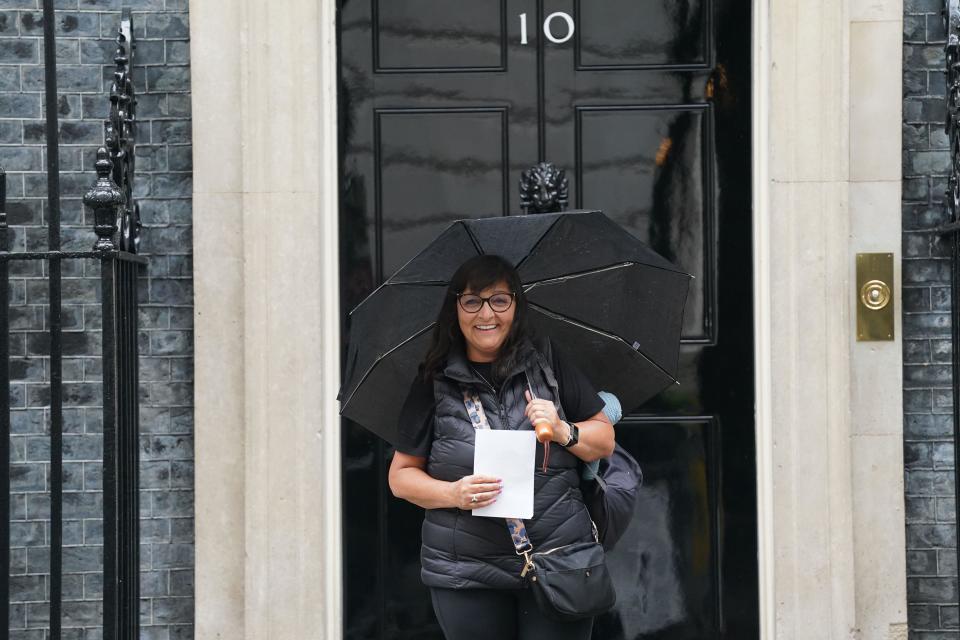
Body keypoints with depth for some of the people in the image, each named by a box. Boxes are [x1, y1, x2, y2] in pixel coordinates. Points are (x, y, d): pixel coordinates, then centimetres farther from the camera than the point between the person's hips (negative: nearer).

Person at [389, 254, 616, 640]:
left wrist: (563, 431, -8)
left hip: (559, 561, 0)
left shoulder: (548, 364, 6)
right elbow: (401, 476, 6)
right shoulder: (433, 383, 4)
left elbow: (605, 441, 11)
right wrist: (453, 494, -12)